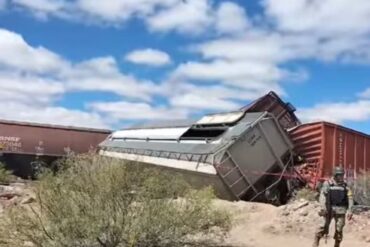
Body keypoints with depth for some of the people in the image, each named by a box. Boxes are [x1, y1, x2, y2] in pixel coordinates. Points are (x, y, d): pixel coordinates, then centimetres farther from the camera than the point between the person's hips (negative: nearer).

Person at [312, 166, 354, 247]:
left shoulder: (345, 186, 6)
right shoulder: (327, 184, -2)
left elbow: (350, 197, 3)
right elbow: (323, 195, -11)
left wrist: (349, 210, -6)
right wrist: (323, 207, -24)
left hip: (340, 211, 3)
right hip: (329, 209, -2)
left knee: (339, 230, 2)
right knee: (323, 226, -9)